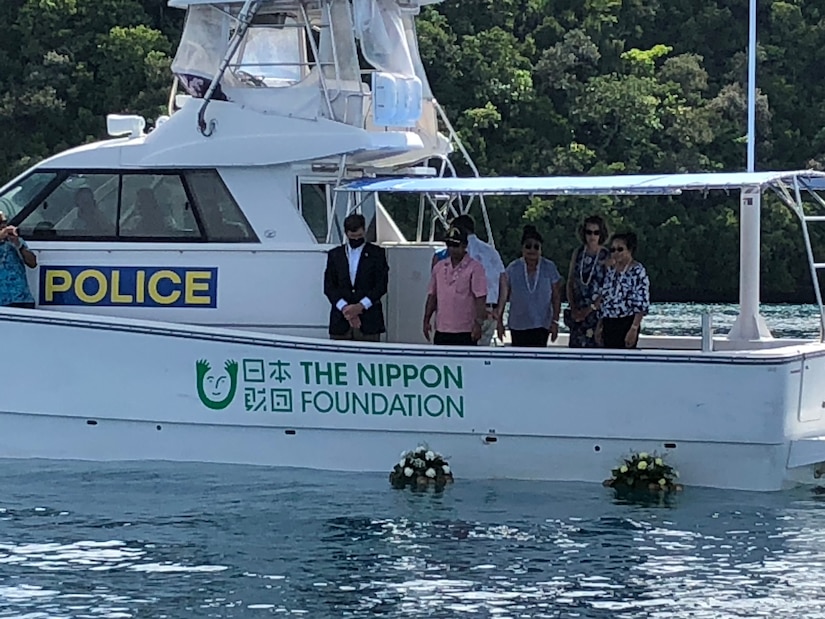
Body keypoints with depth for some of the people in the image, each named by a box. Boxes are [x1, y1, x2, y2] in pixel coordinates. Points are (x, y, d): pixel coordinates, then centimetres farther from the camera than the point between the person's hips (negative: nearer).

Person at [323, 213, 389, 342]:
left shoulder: (376, 253, 8)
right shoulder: (334, 255, 13)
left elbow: (381, 285, 1)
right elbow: (328, 286, 6)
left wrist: (360, 306, -10)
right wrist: (344, 307, -10)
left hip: (369, 321, -2)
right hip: (340, 321, 2)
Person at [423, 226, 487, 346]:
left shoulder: (475, 268, -5)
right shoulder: (439, 267, 12)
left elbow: (480, 298, -9)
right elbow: (432, 295, 17)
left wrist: (478, 323, -15)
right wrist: (426, 320, 13)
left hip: (465, 331, -5)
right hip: (442, 330, 5)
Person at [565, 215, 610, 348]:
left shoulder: (606, 257, -5)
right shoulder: (578, 253, 8)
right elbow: (570, 282, 12)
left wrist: (591, 308, -13)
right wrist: (573, 308, 1)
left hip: (597, 311, -4)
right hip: (578, 313, 4)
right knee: (576, 346, 0)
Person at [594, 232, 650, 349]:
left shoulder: (637, 271, -10)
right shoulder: (611, 271, 14)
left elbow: (642, 304, -15)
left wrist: (633, 329, -21)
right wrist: (599, 326, 16)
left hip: (625, 324, -8)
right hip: (609, 325, 8)